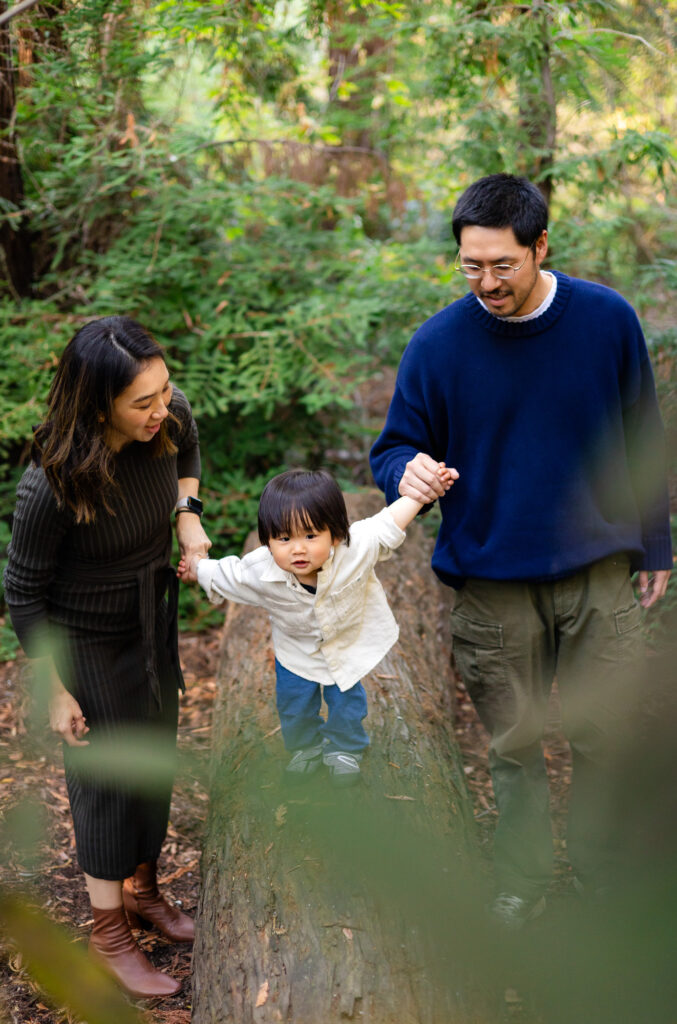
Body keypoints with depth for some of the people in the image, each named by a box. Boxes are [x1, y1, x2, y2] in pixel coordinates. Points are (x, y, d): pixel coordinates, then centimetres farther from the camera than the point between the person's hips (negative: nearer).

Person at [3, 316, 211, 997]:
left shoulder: (169, 416, -19)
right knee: (105, 775, 7)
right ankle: (109, 931, 28)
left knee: (156, 756, 19)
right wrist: (56, 692, -13)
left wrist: (188, 515, -5)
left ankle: (141, 888, 43)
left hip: (152, 620, 6)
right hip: (83, 640, -6)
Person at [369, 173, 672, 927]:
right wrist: (407, 470, -25)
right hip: (494, 587, 0)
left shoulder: (607, 320, -5)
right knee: (514, 748, 12)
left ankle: (604, 878, 34)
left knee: (604, 738, 11)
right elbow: (395, 446, 0)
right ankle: (519, 885, 33)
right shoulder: (438, 344, -8)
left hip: (599, 575, 1)